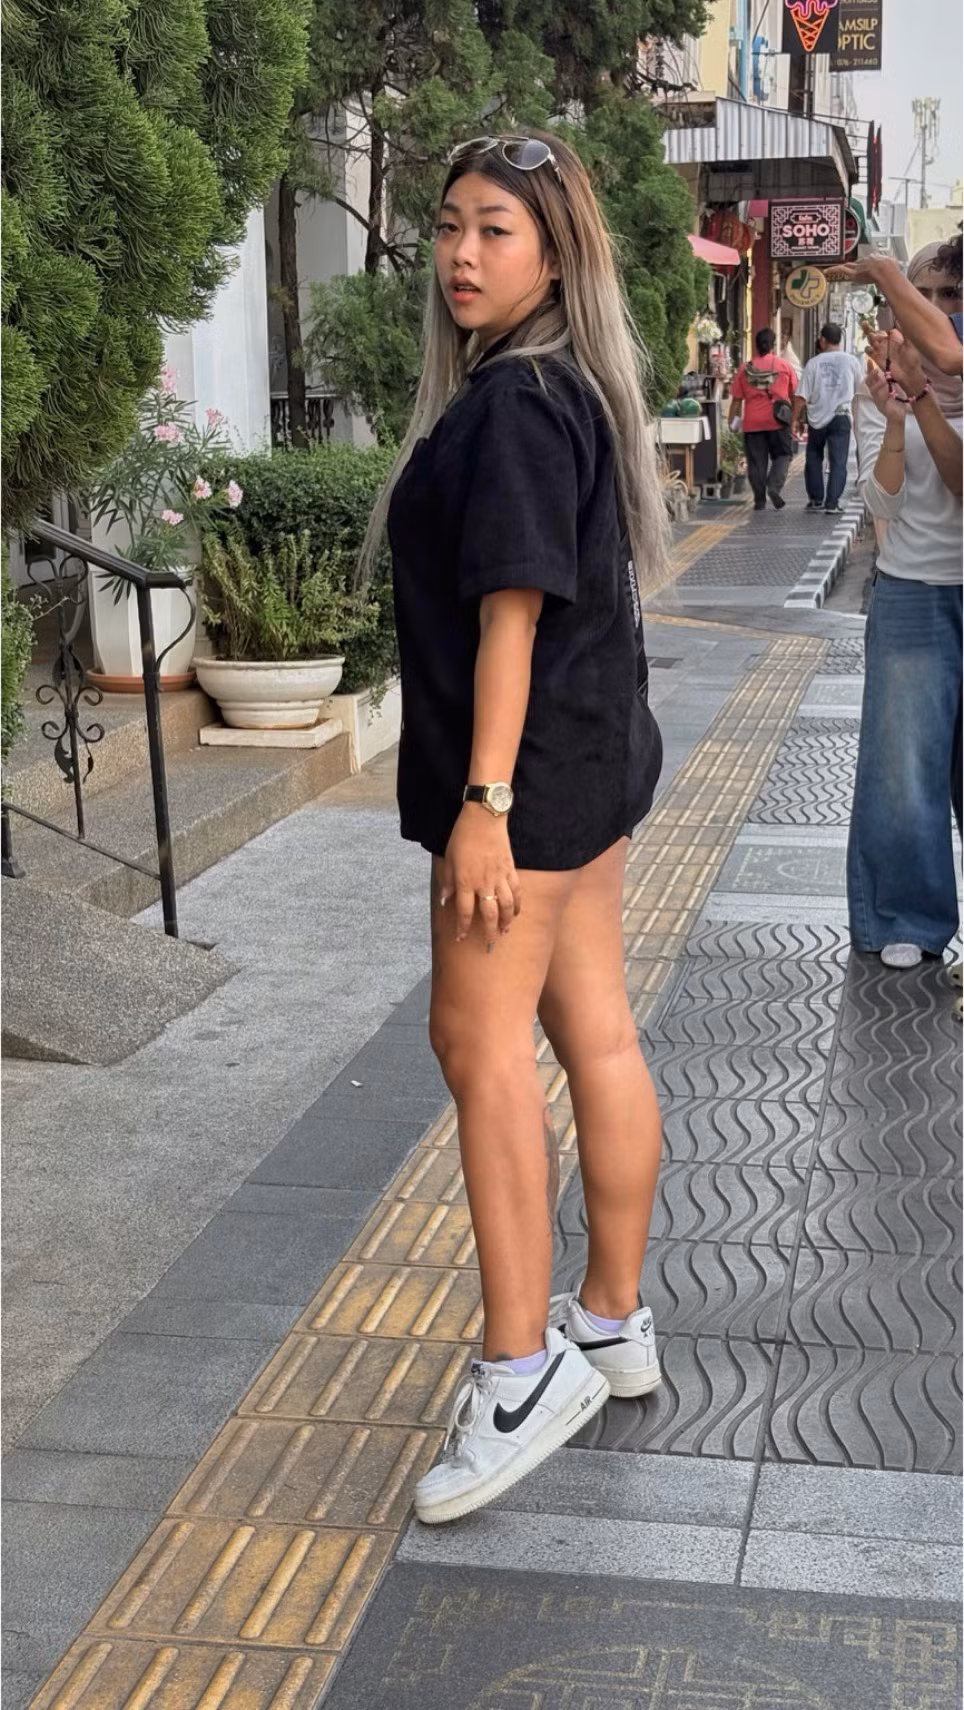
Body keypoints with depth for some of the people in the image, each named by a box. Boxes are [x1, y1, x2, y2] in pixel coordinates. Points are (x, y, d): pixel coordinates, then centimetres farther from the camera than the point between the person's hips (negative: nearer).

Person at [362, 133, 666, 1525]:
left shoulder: (511, 405, -17)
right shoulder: (569, 390, 13)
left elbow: (509, 607, -22)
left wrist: (484, 800, -23)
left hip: (532, 767, -10)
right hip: (596, 756, 10)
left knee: (483, 1043, -5)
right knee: (594, 1031, 12)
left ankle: (520, 1375, 2)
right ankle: (613, 1324, 24)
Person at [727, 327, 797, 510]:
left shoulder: (745, 369, 3)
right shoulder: (783, 365, 1)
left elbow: (736, 399, 3)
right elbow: (794, 393, 6)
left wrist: (731, 421, 10)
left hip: (752, 423, 1)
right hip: (777, 421, -1)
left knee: (756, 461, 6)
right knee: (782, 455, 10)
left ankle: (759, 500, 6)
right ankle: (775, 485, -13)